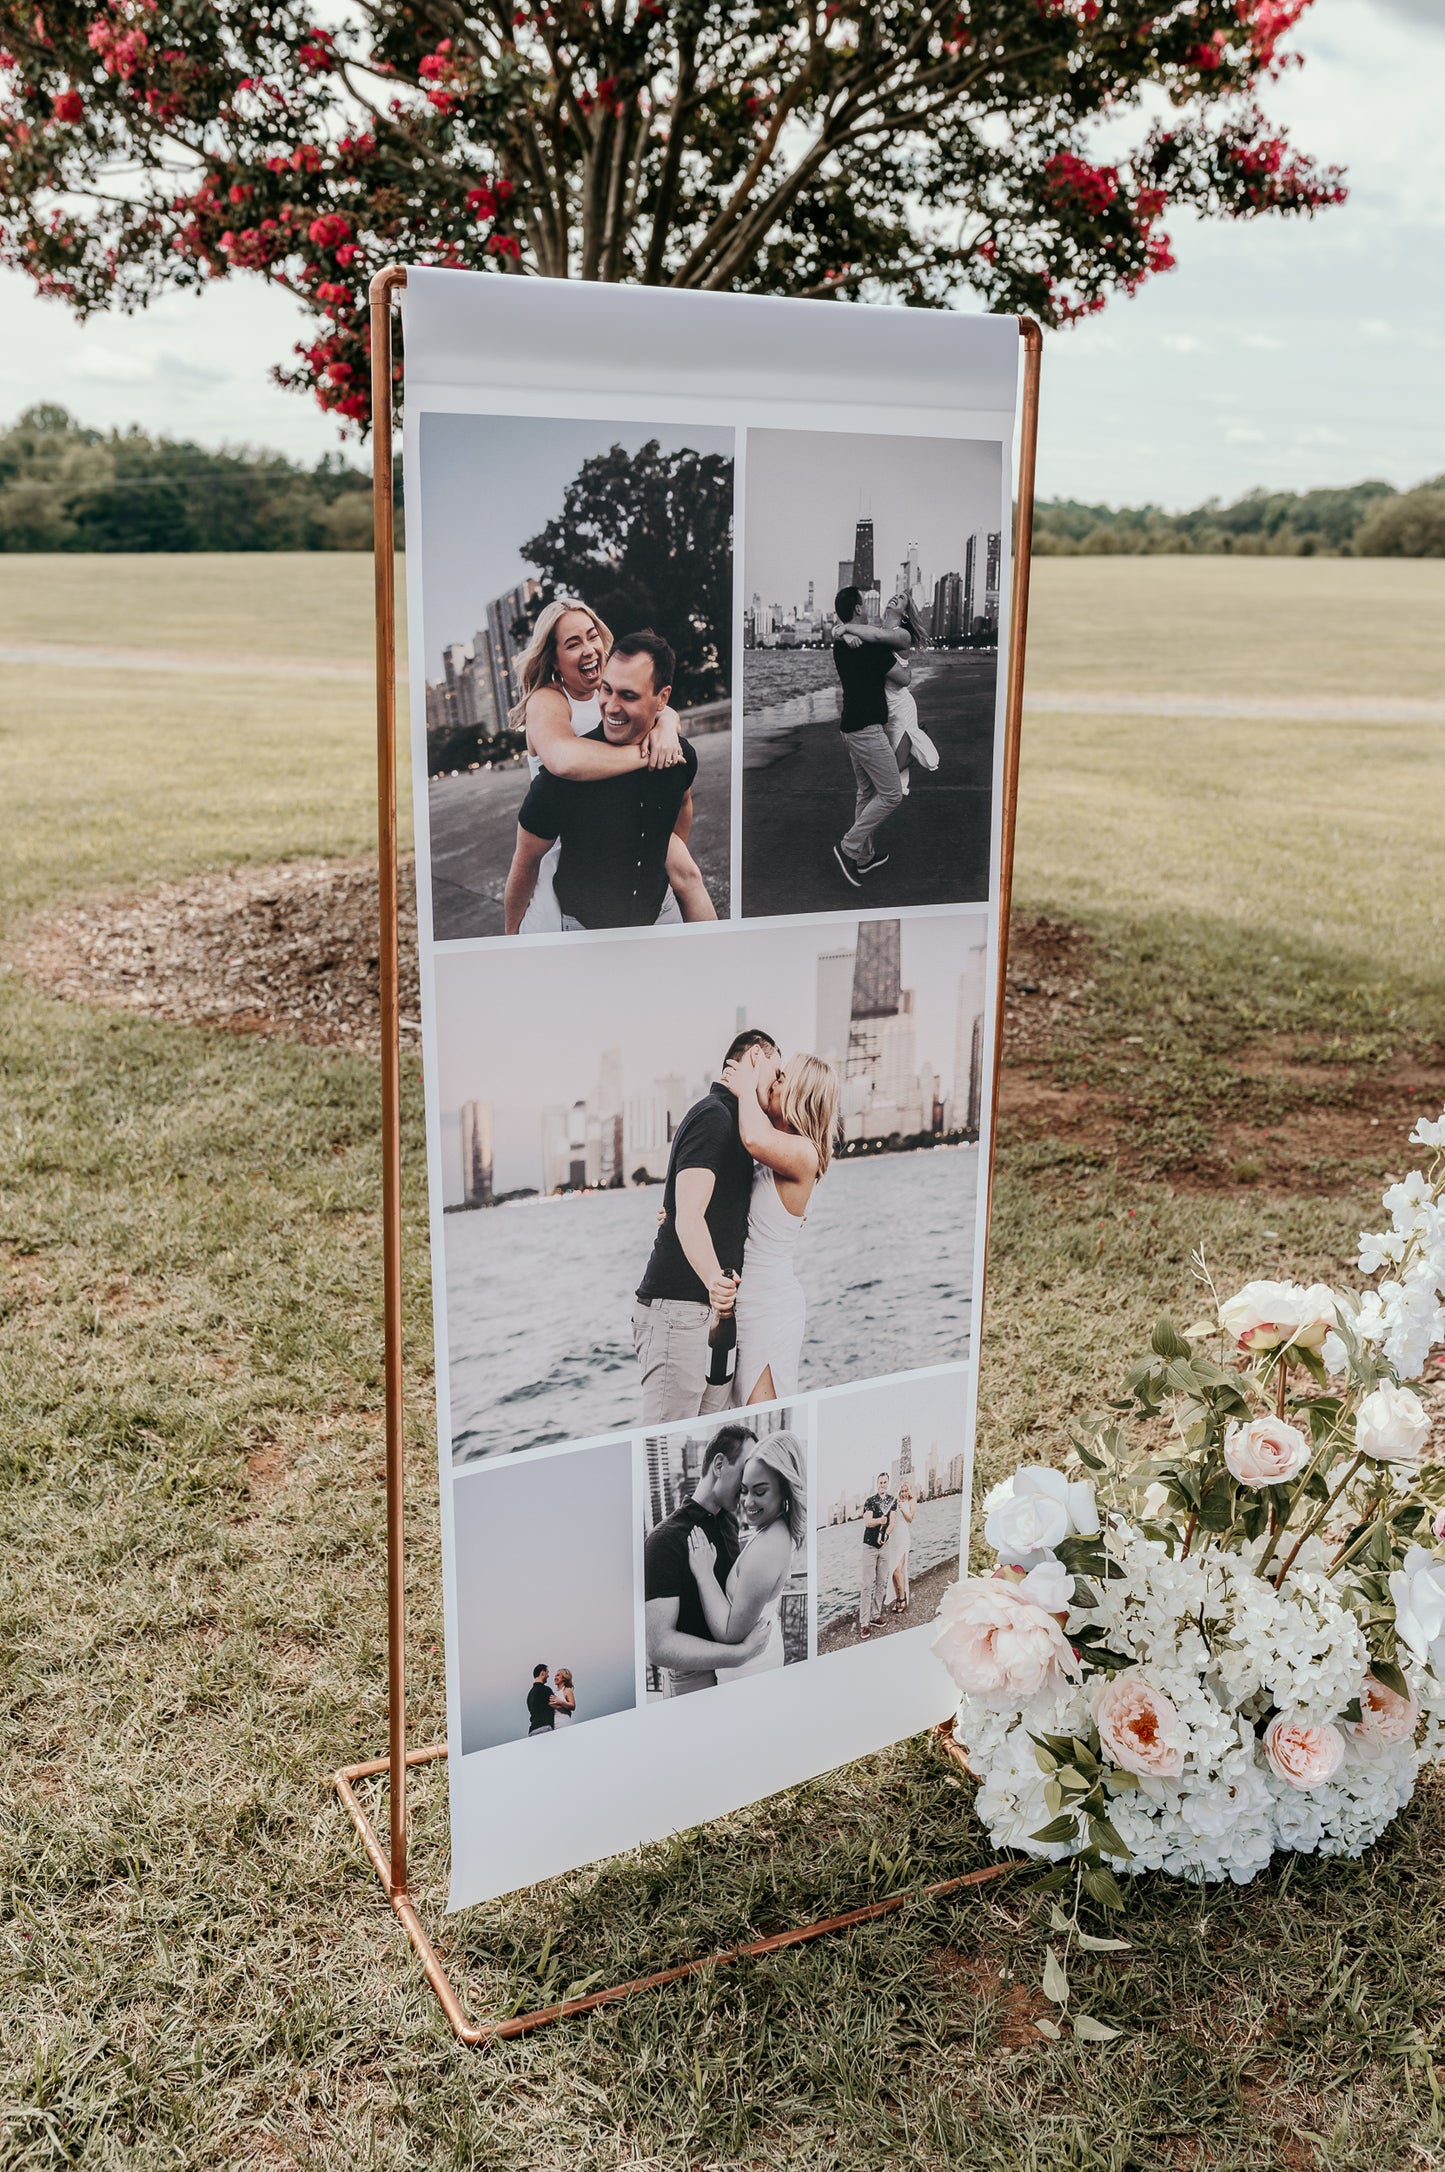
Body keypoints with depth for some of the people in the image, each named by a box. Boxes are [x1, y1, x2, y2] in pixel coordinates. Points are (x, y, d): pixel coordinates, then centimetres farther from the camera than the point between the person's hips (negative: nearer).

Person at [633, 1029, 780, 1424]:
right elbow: (689, 1217, -25)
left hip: (710, 1311, 11)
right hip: (680, 1310, -11)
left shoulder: (723, 1115, 21)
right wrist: (713, 1278, -39)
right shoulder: (715, 1116, -11)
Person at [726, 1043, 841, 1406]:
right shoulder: (763, 1159, 12)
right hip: (749, 1301, 9)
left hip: (769, 1304, -9)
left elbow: (756, 1139, -37)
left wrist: (747, 1088, -19)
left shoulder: (803, 1154, -15)